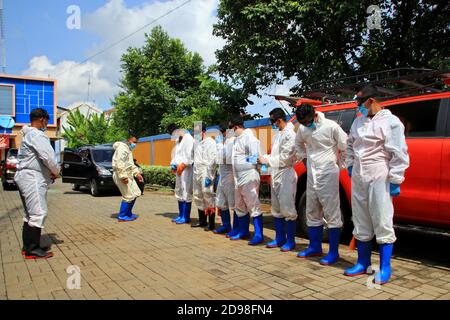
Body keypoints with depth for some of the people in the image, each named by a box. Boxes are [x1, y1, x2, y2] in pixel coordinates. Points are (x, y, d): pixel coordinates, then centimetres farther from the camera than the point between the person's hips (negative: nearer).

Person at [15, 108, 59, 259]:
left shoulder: (28, 135, 20)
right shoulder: (37, 135, -13)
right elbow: (48, 156, -23)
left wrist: (51, 172, 7)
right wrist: (56, 171, -5)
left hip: (25, 177, 11)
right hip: (32, 179, -11)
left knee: (31, 214, 16)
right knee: (39, 213, -10)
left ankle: (28, 246, 22)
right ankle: (32, 249, -6)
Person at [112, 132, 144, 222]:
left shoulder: (128, 149, 21)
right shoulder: (122, 148, -14)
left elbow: (131, 164, 26)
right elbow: (119, 164, -24)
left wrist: (137, 173, 15)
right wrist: (123, 177, -27)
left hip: (128, 175, 11)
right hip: (121, 176, -11)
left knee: (135, 194, 14)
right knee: (129, 196, -9)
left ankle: (128, 213, 26)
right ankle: (122, 216, 2)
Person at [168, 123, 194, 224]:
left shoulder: (188, 138, -8)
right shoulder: (178, 140, 18)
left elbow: (189, 155, -15)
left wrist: (182, 165, -16)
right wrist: (173, 165, 6)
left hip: (186, 169, -9)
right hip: (179, 169, 9)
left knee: (186, 192, -4)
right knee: (179, 192, 12)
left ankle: (186, 217, 3)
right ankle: (181, 215, 21)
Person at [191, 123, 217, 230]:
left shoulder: (210, 142, -6)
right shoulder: (196, 142, 16)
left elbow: (212, 159, -12)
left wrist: (209, 176, -16)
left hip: (205, 173, -8)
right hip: (196, 173, 8)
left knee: (208, 197, -6)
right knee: (198, 197, 12)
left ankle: (211, 223, 3)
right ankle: (202, 221, 24)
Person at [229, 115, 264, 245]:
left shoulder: (249, 137, -12)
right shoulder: (237, 139, 16)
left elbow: (255, 157, -19)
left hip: (249, 177, -10)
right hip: (239, 178, 10)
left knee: (253, 206, -5)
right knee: (240, 207, 17)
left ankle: (258, 235, 1)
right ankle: (243, 232, 30)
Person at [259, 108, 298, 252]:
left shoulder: (290, 134, -11)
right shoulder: (277, 135, 16)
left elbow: (285, 157, -16)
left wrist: (267, 160, -11)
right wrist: (264, 158, 5)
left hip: (286, 175, -9)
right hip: (275, 175, 9)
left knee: (287, 209, -4)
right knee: (277, 209, 12)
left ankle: (290, 241, 6)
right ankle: (279, 238, 22)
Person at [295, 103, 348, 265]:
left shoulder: (331, 126, -12)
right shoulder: (302, 129, 6)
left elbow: (345, 147, -6)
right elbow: (298, 144, 26)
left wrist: (338, 164, 0)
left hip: (328, 174, -6)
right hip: (311, 175, 7)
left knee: (331, 213, -2)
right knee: (312, 213, 12)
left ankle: (333, 252, 6)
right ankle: (315, 247, 26)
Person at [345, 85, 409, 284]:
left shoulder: (390, 122, -7)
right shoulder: (358, 122, 15)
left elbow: (398, 154, -10)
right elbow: (350, 145, 28)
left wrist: (395, 180, -12)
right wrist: (350, 165, 18)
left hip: (379, 178, -7)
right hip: (358, 178, 7)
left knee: (382, 223, -2)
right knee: (361, 223, 12)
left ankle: (385, 268, 11)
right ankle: (363, 263, 24)